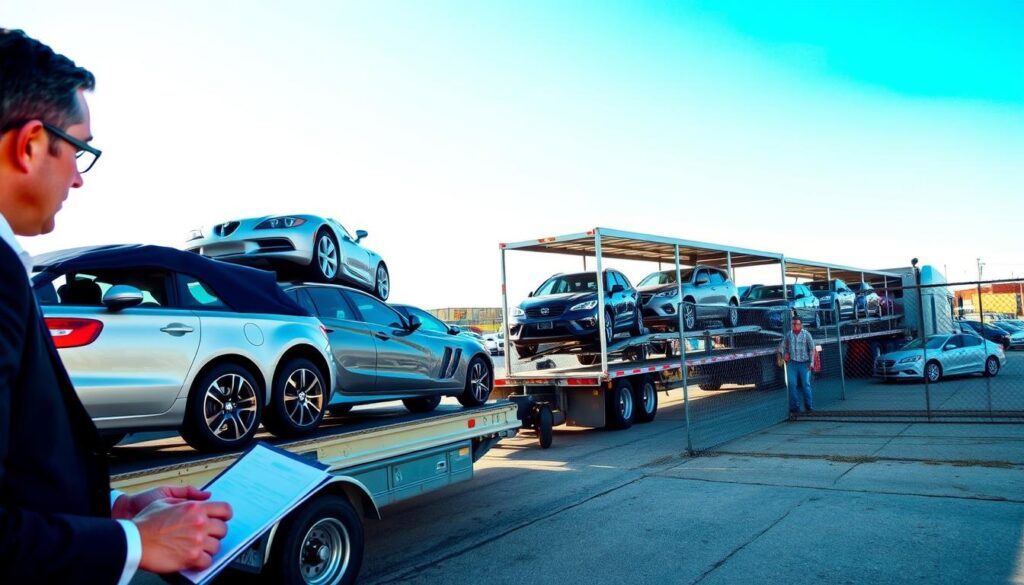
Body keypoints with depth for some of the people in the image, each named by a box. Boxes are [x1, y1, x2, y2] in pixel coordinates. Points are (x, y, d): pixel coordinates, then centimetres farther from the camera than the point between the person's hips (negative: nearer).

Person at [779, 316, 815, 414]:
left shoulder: (806, 334, -1)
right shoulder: (788, 334, 5)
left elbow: (812, 349, -1)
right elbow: (783, 346, 16)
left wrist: (811, 362, -7)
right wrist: (784, 355, 0)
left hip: (804, 363, -2)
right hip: (792, 363, 2)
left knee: (806, 384, -2)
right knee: (792, 385, -2)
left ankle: (809, 406, 9)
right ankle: (794, 407, 5)